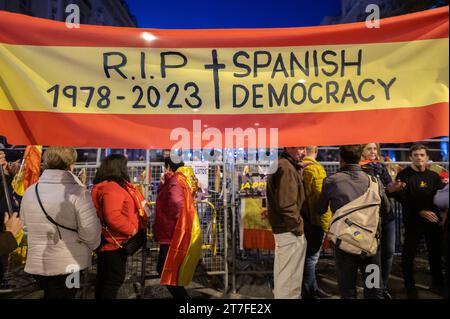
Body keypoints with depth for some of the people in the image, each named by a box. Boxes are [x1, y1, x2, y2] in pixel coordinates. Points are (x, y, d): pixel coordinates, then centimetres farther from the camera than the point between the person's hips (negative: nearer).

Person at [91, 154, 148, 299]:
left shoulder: (104, 186, 13)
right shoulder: (111, 188, -23)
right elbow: (113, 217, -32)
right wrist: (132, 229, -22)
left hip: (109, 242, 11)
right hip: (114, 243, -11)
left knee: (104, 279, 21)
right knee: (114, 280, 1)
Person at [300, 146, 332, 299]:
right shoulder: (316, 168, -16)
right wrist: (326, 223, -11)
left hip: (303, 218, 7)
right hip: (314, 220, -7)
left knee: (310, 255, 18)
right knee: (311, 256, 4)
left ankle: (313, 288, 33)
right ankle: (307, 292, 16)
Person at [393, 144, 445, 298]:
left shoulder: (433, 175, 10)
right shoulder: (404, 175, -4)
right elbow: (402, 198, -11)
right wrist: (420, 211, -17)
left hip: (433, 220, 4)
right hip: (413, 221, -4)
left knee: (436, 251, 13)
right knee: (409, 253, 0)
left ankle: (437, 283, 33)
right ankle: (410, 286, 15)